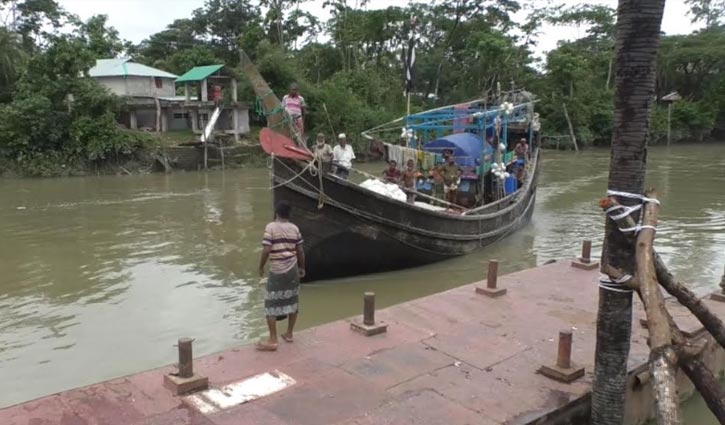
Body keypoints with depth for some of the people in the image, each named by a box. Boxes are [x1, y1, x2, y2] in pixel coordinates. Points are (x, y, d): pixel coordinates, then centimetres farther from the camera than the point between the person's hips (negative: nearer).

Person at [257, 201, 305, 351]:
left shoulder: (271, 227, -11)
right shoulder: (294, 228, 4)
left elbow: (266, 250, -17)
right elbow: (300, 251, 6)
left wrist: (261, 267, -4)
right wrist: (302, 268, 19)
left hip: (277, 271, -5)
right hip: (293, 269, 6)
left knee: (271, 304, 1)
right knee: (292, 301, 15)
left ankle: (272, 341, 0)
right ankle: (289, 334, 26)